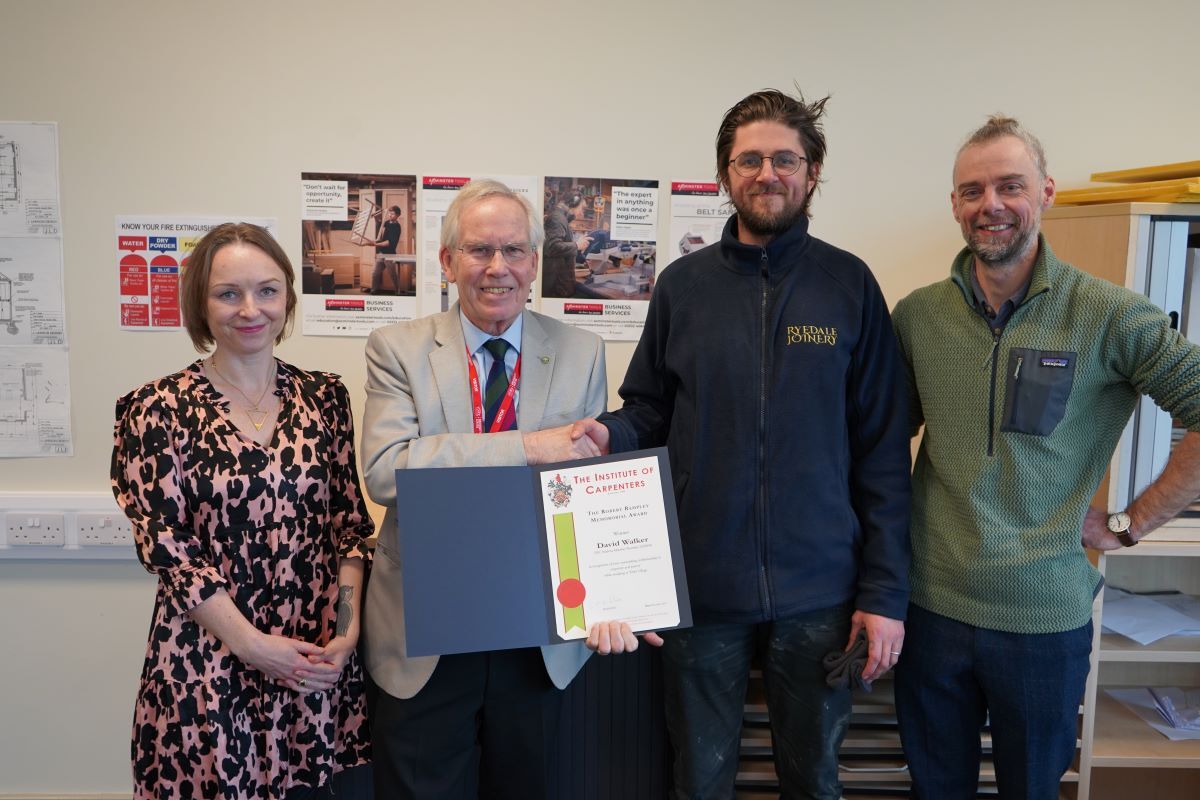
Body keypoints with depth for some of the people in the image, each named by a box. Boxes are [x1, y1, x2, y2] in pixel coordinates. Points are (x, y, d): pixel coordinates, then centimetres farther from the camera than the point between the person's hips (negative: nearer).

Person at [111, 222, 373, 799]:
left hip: (318, 660, 3)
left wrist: (348, 625, -6)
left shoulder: (323, 396, 3)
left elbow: (349, 519, 5)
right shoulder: (159, 409, -5)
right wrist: (253, 644, -12)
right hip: (208, 663, -2)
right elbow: (164, 542, -8)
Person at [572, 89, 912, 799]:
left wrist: (885, 592, -6)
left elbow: (883, 453, -2)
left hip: (819, 593, 0)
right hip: (701, 587, 1)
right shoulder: (684, 284, 1)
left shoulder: (849, 285, -2)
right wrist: (605, 436, -16)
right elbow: (649, 414, 6)